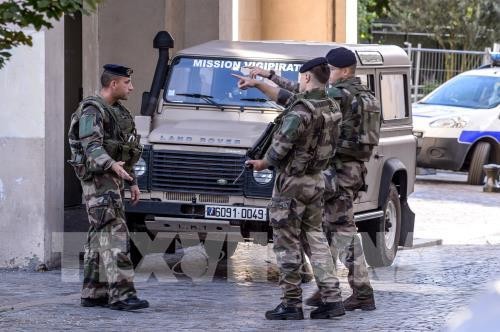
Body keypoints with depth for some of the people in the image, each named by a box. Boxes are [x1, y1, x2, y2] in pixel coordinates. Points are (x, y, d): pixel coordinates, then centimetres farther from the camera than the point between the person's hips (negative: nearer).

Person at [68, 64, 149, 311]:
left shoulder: (116, 112, 18)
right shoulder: (91, 111, -13)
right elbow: (92, 147, -25)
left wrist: (132, 182, 21)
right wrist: (113, 165, -40)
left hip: (113, 180, 10)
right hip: (99, 179, -10)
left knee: (99, 237, 10)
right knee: (114, 233, -17)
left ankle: (93, 293, 12)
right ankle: (121, 293, -23)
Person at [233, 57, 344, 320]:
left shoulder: (302, 110, -23)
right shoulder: (332, 108, 5)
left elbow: (281, 147, -22)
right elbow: (285, 95, 18)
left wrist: (263, 164, -2)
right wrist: (257, 84, 24)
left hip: (292, 182, -8)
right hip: (316, 180, 8)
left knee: (287, 244, 1)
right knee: (315, 238, 14)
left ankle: (291, 304, 4)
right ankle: (332, 299, 8)